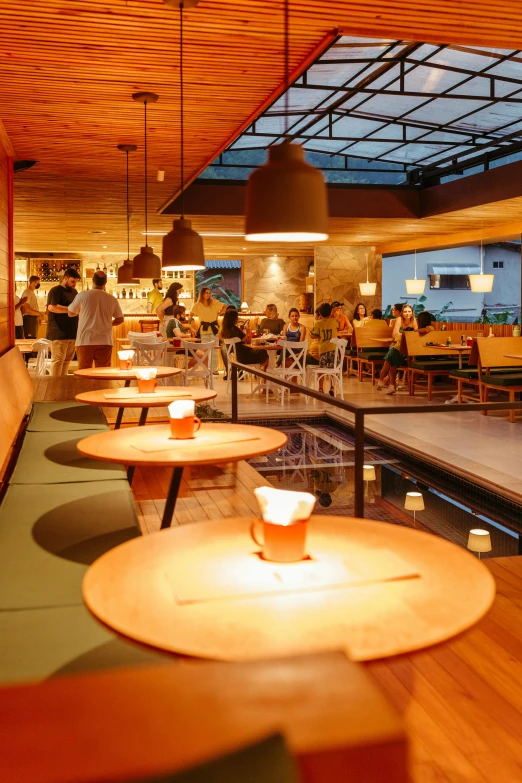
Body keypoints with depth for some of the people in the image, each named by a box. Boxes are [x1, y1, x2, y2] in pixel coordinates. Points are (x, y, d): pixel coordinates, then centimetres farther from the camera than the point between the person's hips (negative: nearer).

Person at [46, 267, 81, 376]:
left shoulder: (74, 292, 20)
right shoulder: (56, 290, -6)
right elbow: (51, 307, -21)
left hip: (72, 332, 8)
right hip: (59, 333, -8)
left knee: (67, 360, 9)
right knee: (58, 360, -8)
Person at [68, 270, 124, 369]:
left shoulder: (83, 295, -5)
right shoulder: (112, 299, 2)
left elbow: (71, 313, 8)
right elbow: (120, 319, 12)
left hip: (85, 340, -2)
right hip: (105, 342, 2)